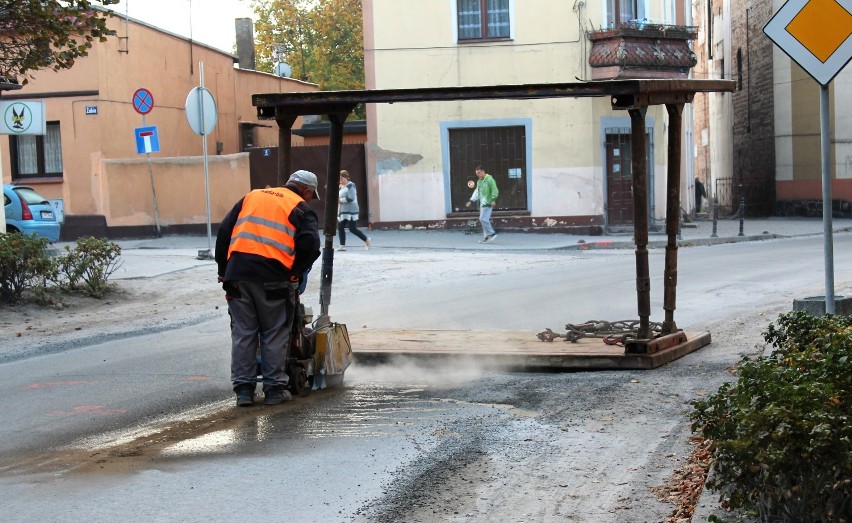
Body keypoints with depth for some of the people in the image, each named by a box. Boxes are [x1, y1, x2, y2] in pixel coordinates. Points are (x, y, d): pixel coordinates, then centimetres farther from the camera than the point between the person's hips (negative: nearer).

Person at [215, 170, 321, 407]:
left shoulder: (251, 196, 23)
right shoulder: (301, 208, 8)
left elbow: (224, 232, 18)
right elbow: (309, 244, -7)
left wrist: (224, 271, 21)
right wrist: (297, 272, 8)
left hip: (238, 273, 4)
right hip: (272, 276, -4)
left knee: (243, 333, 9)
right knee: (275, 334, 7)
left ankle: (243, 389, 11)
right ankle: (274, 389, 10)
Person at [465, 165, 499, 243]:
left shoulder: (489, 179, -9)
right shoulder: (479, 181, 18)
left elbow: (494, 190, -13)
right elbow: (476, 192, 23)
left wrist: (493, 199, -21)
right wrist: (471, 201, 16)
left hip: (488, 203, -9)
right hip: (482, 203, 9)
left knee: (483, 219, -16)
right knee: (482, 219, 7)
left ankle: (492, 233, -6)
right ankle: (486, 237, 12)